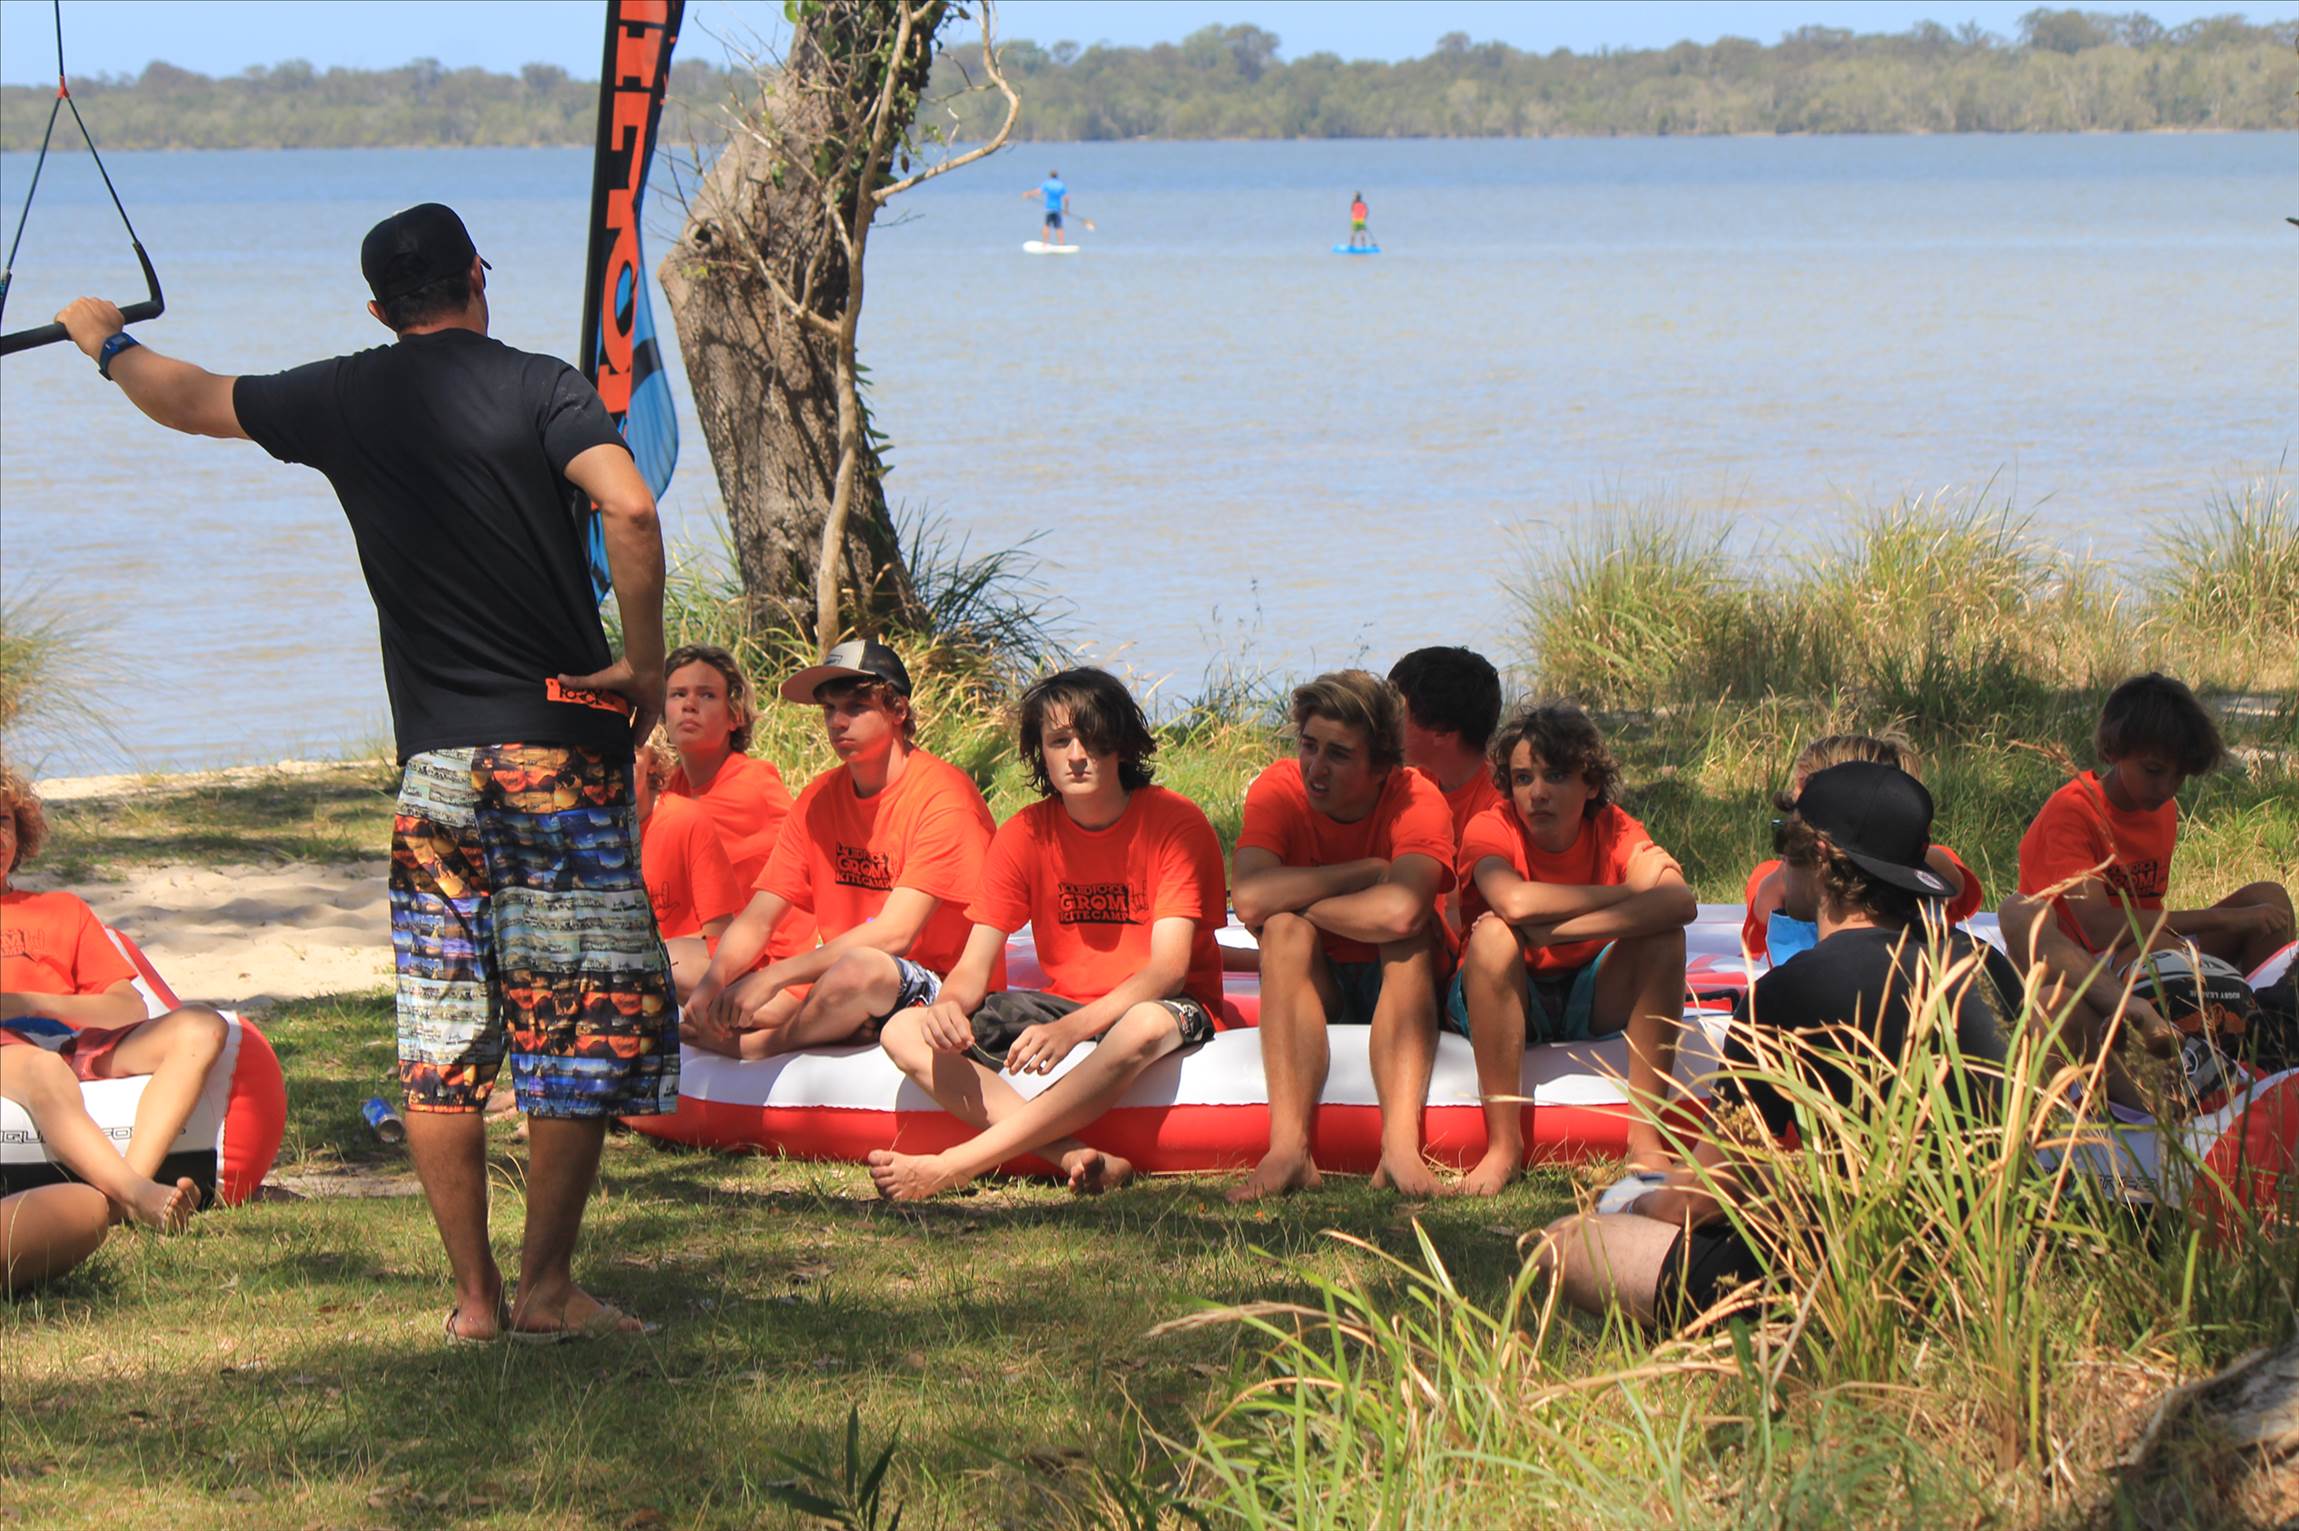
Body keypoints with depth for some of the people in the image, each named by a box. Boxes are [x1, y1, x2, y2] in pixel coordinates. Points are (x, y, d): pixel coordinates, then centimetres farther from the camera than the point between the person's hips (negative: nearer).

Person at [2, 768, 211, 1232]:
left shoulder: (63, 910, 30)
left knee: (200, 1028, -24)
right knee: (43, 1072, -42)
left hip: (79, 1045, 4)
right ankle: (136, 1195, -63)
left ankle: (129, 1188, -43)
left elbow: (130, 1008, 14)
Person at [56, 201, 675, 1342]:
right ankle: (546, 1289, -1)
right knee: (582, 1028, 2)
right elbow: (630, 508, -20)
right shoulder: (539, 389, -4)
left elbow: (185, 401, 22)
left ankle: (473, 1295, 8)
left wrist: (104, 342, 42)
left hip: (434, 762, 3)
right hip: (560, 750, -3)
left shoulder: (345, 401, 7)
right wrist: (642, 663, -9)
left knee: (442, 1039, 8)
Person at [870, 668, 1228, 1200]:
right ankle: (1075, 1158, -37)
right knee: (904, 1032, -16)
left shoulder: (1175, 822, -11)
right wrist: (948, 1006, -29)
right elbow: (973, 969, -2)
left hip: (1161, 1006, -5)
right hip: (1062, 1007, 5)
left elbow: (1168, 969, -20)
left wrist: (1072, 1029, -37)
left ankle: (950, 1168, -44)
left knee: (1146, 1026, -42)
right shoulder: (1024, 835, 1)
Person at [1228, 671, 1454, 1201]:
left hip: (1400, 982, -1)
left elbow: (1400, 910, -40)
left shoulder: (1416, 800, -19)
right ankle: (1288, 1150, -43)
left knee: (1408, 929, -30)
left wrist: (1294, 899, -26)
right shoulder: (1278, 791, -13)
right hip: (1310, 988, 1)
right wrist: (1369, 872, -26)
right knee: (1285, 926, -28)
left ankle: (1401, 1144, -46)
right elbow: (1251, 898, -31)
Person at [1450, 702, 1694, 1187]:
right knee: (1494, 932, -32)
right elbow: (1514, 901, -40)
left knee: (1663, 934, -23)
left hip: (1592, 1000, 2)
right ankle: (1503, 1146, -31)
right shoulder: (1491, 829, -16)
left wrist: (1557, 929, -40)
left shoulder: (1613, 832, -11)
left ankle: (1645, 1138, -22)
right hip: (1503, 1003, -2)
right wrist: (1632, 893, -29)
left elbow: (1681, 901, -32)